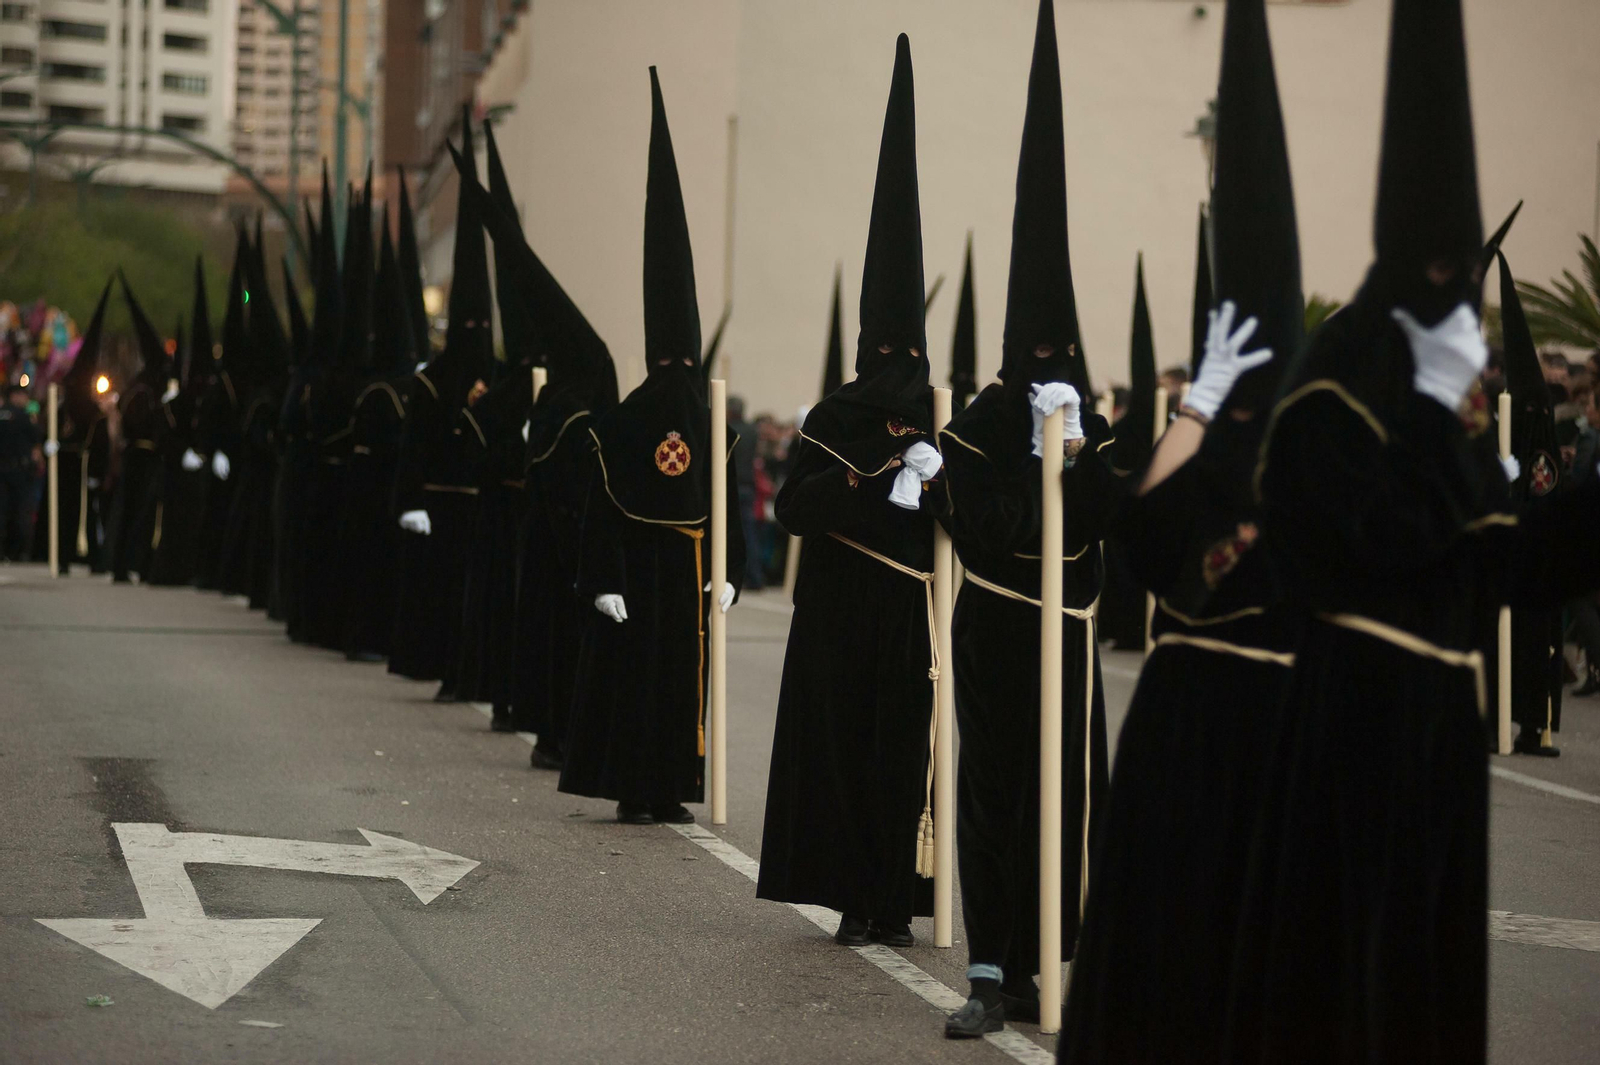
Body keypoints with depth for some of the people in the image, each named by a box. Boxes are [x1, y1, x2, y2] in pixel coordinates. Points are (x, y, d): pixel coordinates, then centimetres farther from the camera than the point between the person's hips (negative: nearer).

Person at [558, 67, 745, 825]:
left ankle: (670, 789, 14)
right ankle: (633, 790, 3)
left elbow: (726, 506, 8)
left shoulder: (708, 427, 5)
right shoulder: (621, 426, -7)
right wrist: (604, 583, -13)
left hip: (689, 571, 5)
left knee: (683, 677, 7)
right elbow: (600, 508, -9)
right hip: (639, 567, -5)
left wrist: (727, 573, 1)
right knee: (633, 675, -2)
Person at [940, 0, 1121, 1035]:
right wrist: (1043, 468, -19)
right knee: (995, 786, -6)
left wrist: (1087, 462, -14)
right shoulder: (979, 428, -4)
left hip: (1068, 636, 4)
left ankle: (1041, 962, 10)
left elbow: (1112, 523, -1)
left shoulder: (1092, 430, 9)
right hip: (996, 634, -4)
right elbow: (983, 529, -14)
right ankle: (993, 975, -6)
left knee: (1070, 791, 2)